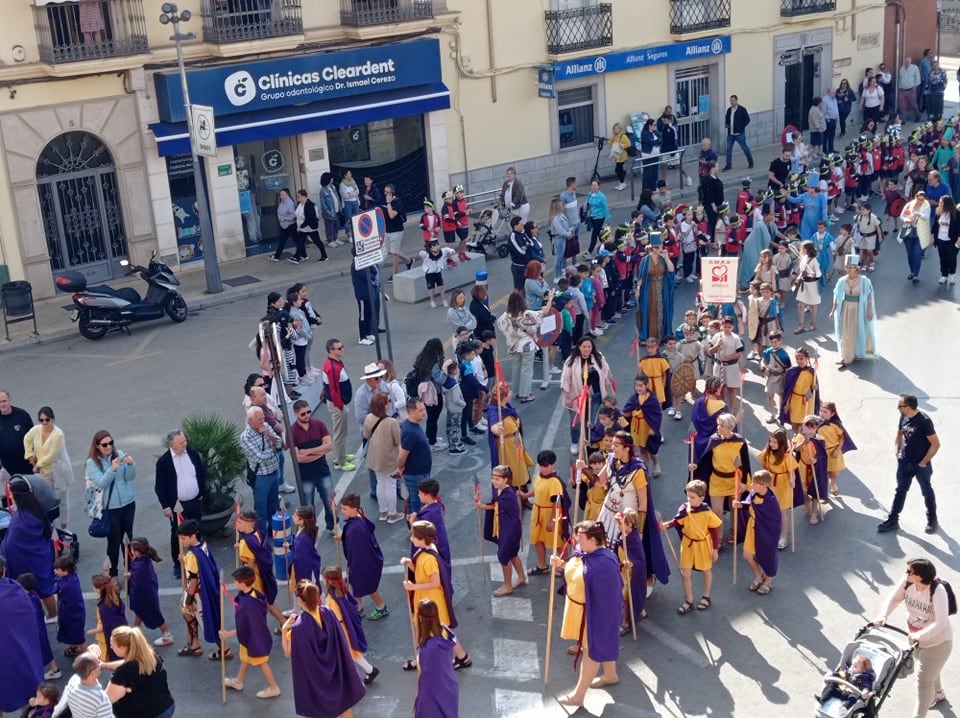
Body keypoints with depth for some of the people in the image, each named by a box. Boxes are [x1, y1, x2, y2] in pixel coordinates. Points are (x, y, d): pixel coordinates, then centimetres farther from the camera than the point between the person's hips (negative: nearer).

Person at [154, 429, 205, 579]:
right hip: (177, 505, -4)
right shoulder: (163, 461, -15)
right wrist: (165, 506, -10)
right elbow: (159, 487, -9)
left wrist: (202, 492, 10)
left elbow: (202, 472, 10)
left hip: (195, 502, 4)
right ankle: (177, 564, 19)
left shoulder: (193, 453, -3)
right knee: (177, 535, 6)